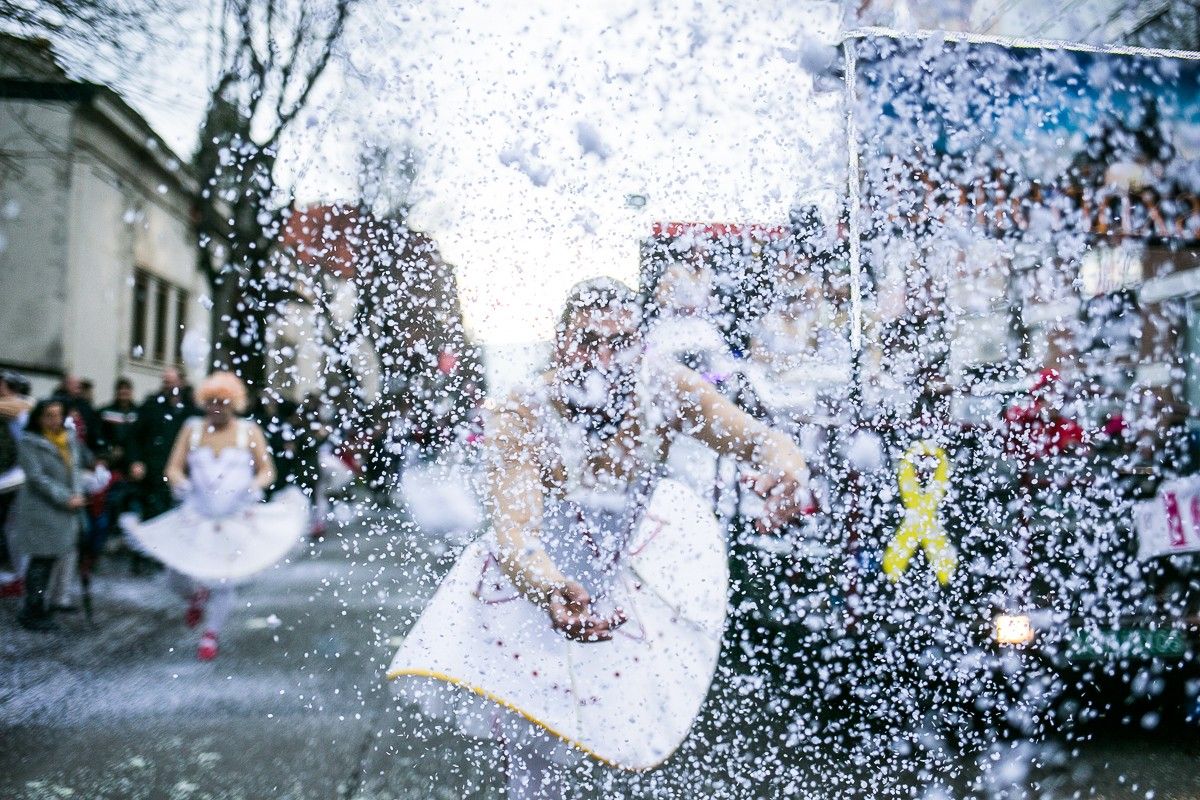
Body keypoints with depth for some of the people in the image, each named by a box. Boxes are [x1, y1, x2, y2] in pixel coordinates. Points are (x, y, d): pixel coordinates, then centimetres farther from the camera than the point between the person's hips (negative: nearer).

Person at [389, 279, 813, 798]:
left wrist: (786, 469, -55)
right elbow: (514, 535, -41)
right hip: (545, 561, -4)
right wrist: (550, 593, -63)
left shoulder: (662, 389, -26)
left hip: (642, 543, 5)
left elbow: (762, 441, -29)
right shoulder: (522, 419, -31)